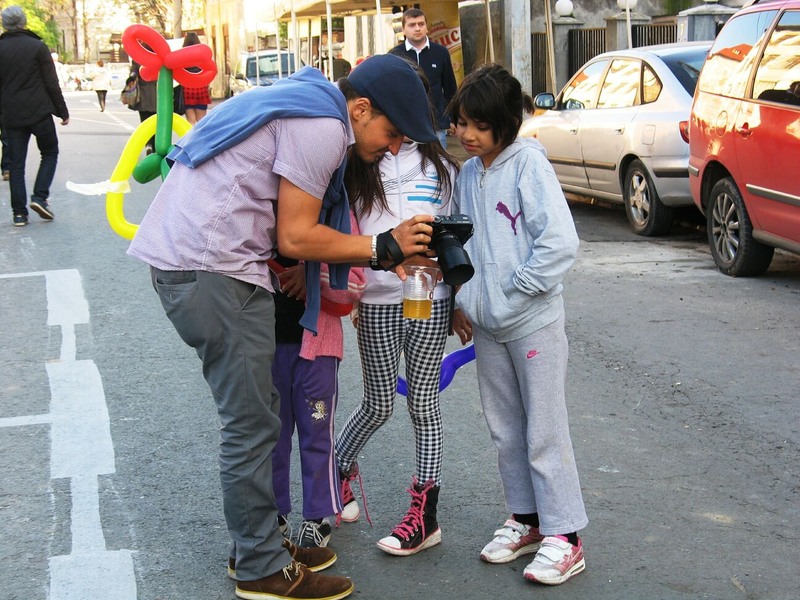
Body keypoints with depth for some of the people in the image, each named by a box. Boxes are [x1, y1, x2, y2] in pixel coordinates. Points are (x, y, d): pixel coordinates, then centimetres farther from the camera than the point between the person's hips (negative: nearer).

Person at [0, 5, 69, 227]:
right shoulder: (38, 47, -5)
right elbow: (52, 83, -5)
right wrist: (62, 111, 3)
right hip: (39, 113, -2)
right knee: (50, 153, 15)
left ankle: (19, 212, 4)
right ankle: (40, 197, -3)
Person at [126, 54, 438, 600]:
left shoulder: (307, 106, 19)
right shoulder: (323, 128, -12)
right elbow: (294, 237, -11)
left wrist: (379, 251, 5)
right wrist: (382, 248, -3)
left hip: (183, 258, 10)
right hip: (213, 271, -10)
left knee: (256, 414, 17)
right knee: (252, 426, -3)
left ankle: (258, 543, 28)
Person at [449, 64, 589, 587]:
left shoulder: (528, 162, -13)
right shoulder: (468, 173, 8)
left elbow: (561, 243, -20)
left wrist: (514, 291, -15)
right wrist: (461, 302, 10)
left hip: (534, 323, -7)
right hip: (487, 326, 7)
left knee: (545, 432, -1)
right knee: (506, 431, 14)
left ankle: (563, 537, 8)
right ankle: (526, 520, 28)